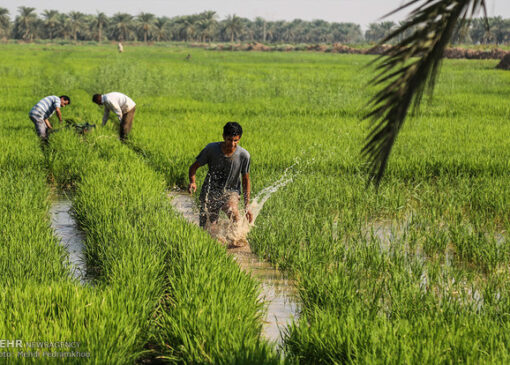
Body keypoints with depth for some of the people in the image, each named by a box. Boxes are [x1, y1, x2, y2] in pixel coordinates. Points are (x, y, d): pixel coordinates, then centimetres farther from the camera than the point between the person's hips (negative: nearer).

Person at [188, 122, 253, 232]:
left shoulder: (244, 155, -13)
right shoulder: (211, 148, -14)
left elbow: (245, 181, -1)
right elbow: (194, 166, -1)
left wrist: (247, 206, -3)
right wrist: (192, 181, -23)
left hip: (231, 191, -1)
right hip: (210, 191, 1)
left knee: (232, 211, -36)